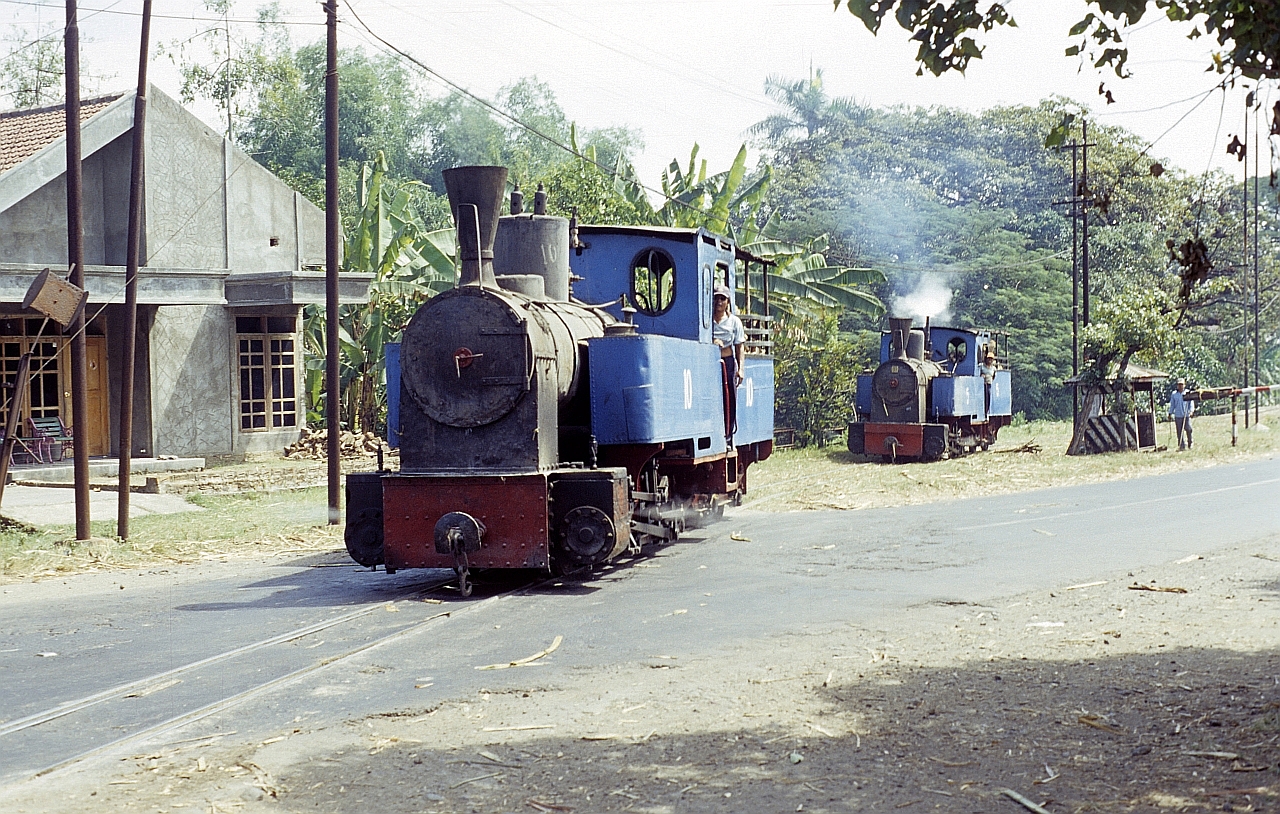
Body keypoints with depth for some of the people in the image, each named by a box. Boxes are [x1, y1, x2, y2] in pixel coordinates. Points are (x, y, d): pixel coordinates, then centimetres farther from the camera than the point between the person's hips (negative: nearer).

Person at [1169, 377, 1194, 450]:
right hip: (1178, 416, 1)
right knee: (1179, 432, 0)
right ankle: (1181, 446, 3)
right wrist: (1170, 413, 9)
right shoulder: (1174, 394, 10)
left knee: (1189, 430, -8)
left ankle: (1189, 445, 7)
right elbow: (1172, 404, 15)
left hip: (1186, 415, -1)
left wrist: (1191, 411, -10)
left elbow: (1191, 403, 4)